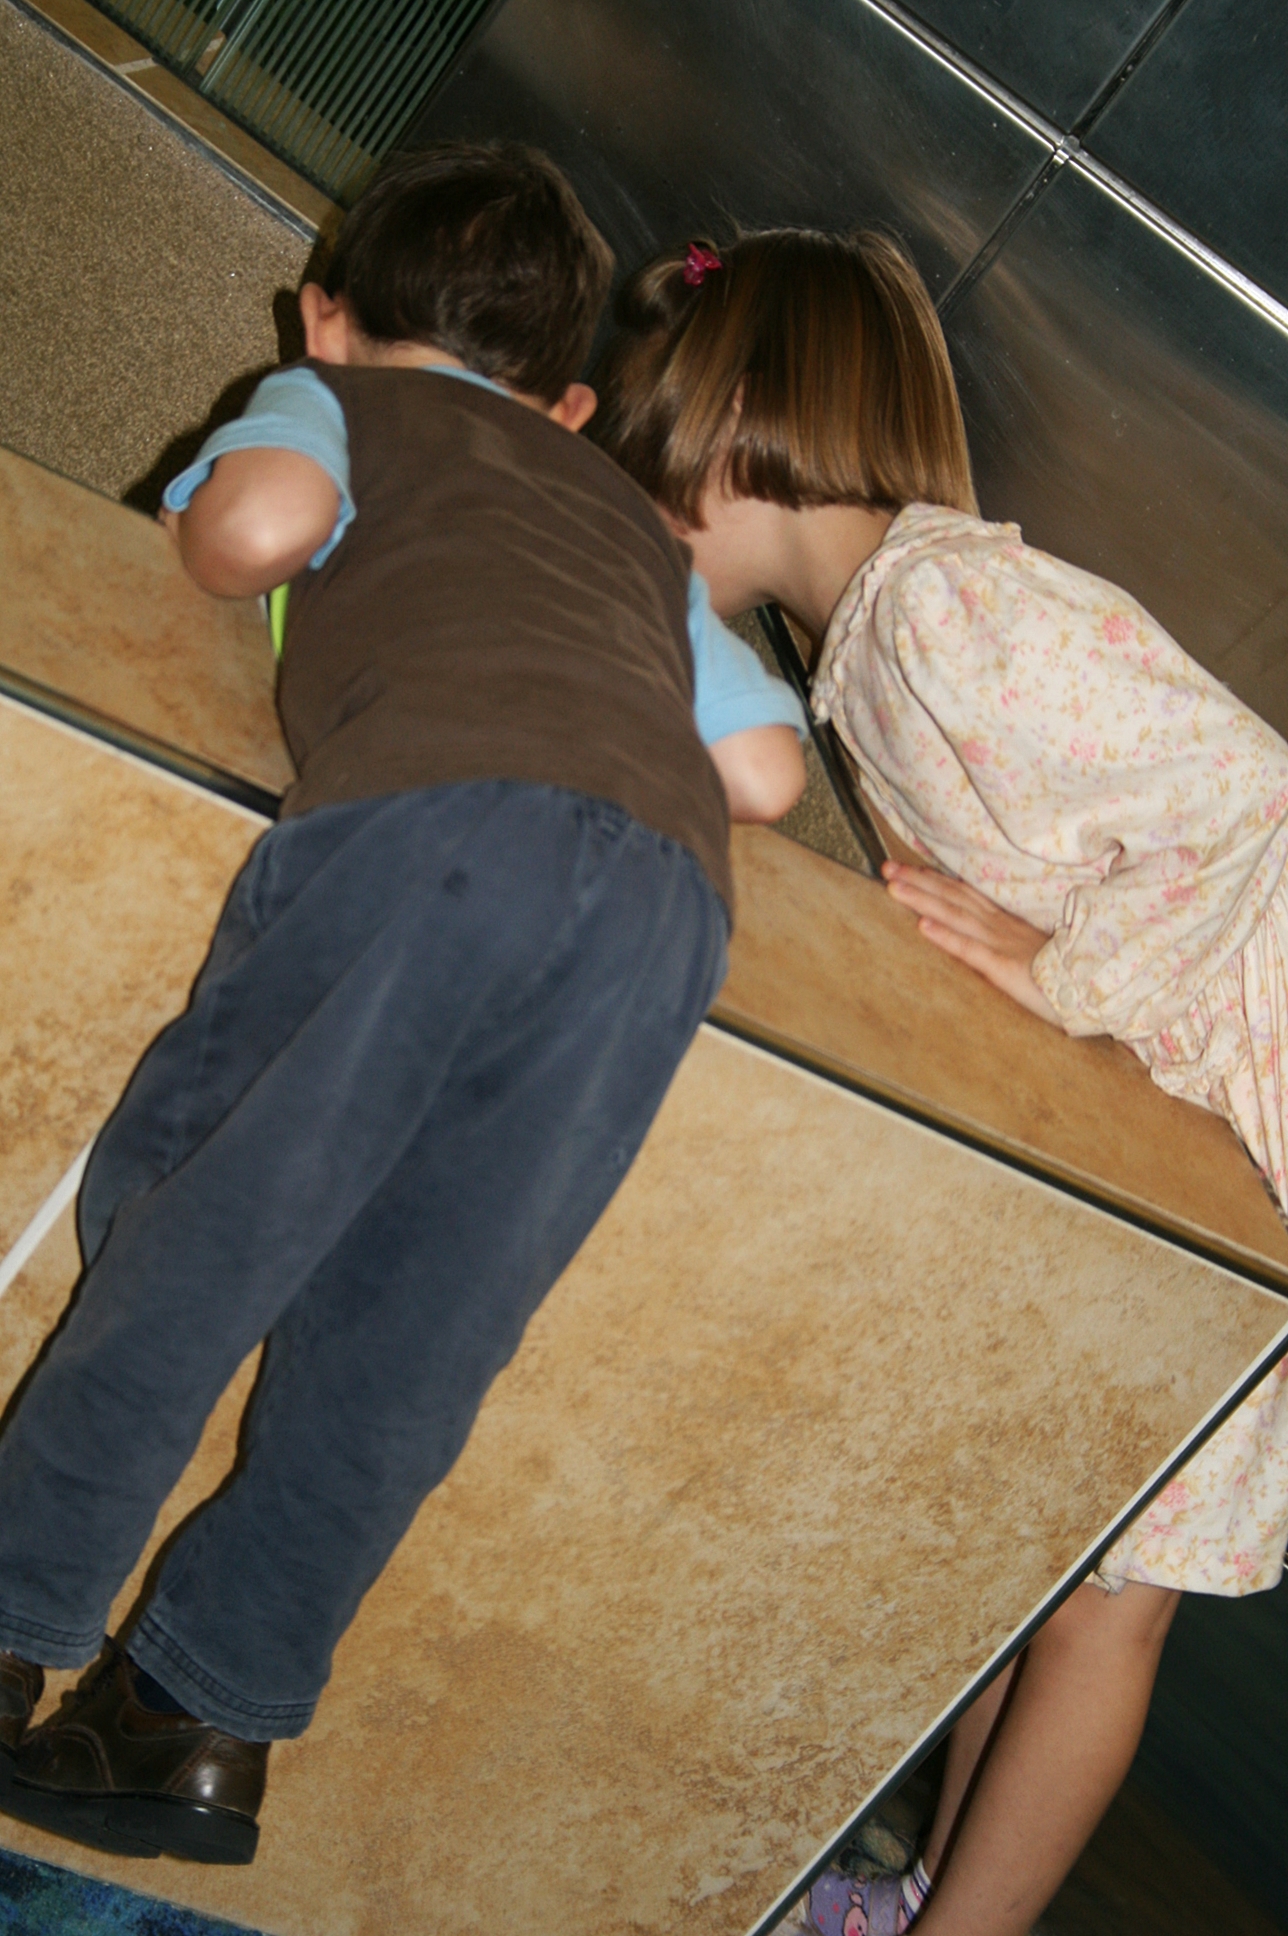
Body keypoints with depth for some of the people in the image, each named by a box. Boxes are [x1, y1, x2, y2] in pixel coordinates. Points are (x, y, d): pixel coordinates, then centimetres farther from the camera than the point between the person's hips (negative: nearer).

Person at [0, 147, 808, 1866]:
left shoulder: (339, 396, 26)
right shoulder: (639, 527, 38)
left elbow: (259, 516, 1)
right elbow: (766, 770, 25)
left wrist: (229, 555, 24)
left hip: (445, 809, -4)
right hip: (668, 897, 5)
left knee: (189, 1224, 7)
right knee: (404, 1349, 8)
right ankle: (212, 1717, 15)